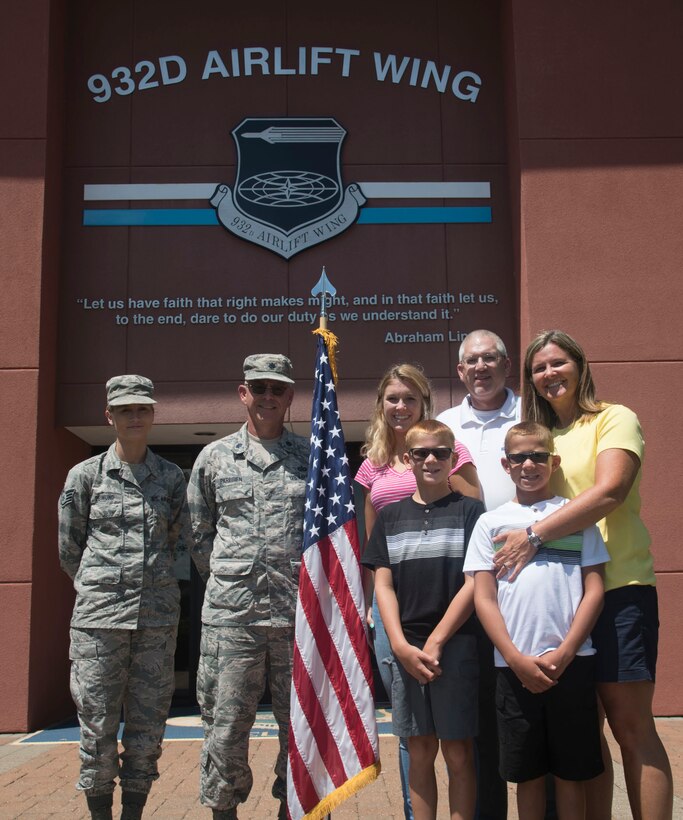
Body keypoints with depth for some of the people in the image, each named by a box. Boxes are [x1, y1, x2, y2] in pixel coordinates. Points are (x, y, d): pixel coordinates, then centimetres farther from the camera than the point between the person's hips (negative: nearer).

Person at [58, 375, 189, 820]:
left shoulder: (172, 476, 9)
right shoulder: (85, 475, 5)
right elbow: (68, 548, 11)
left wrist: (152, 578, 11)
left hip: (158, 615, 2)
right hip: (99, 615, -1)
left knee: (148, 725, 5)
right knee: (98, 724, 1)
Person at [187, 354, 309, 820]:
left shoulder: (313, 458, 7)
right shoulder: (215, 457, 9)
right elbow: (199, 533, 16)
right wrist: (226, 579, 10)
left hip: (298, 612, 0)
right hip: (231, 613, 0)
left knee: (300, 726, 8)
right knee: (225, 727, 5)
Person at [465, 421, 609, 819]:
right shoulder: (491, 522, 7)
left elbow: (594, 590, 1)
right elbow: (484, 598, 2)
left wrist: (563, 654, -8)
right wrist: (517, 659, -8)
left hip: (571, 663, 0)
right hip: (515, 667, 1)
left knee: (571, 771, 7)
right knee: (528, 772, 10)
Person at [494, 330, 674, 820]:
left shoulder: (614, 419, 0)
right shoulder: (539, 435, 18)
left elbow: (609, 491, -16)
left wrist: (535, 535, -20)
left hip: (618, 586, -5)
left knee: (632, 727, -4)